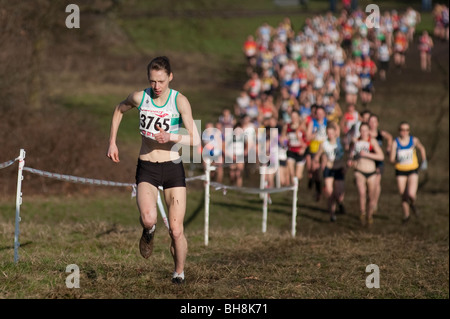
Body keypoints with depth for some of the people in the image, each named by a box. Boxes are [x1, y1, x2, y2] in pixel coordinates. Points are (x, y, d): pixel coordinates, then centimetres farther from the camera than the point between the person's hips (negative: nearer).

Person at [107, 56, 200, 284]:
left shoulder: (180, 101, -9)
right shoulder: (139, 97, -3)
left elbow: (195, 139, -12)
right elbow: (119, 110, 20)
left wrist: (171, 137, -28)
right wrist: (112, 142, 16)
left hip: (173, 168, 0)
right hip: (147, 169, 1)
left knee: (176, 230, -3)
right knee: (148, 219, -26)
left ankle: (179, 272, 21)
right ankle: (149, 232, 11)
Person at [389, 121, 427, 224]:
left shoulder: (414, 140, -6)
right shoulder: (395, 142, -10)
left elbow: (421, 149, 15)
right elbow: (392, 159, -8)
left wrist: (424, 161, 17)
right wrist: (397, 160, -22)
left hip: (413, 170, -1)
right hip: (400, 171, 1)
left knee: (411, 194, -17)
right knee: (403, 196, 6)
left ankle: (412, 204, 20)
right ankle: (406, 214, 32)